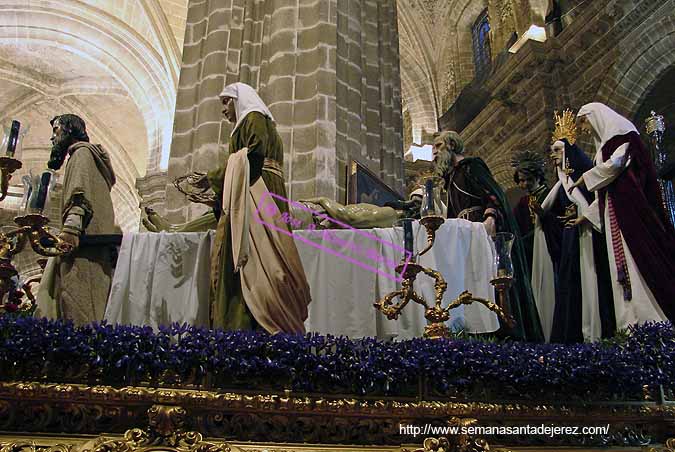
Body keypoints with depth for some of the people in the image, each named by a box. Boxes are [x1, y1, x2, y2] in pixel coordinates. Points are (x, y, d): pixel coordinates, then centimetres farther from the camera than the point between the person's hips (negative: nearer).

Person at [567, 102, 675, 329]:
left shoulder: (621, 131, 5)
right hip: (614, 212, 8)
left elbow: (616, 162, -11)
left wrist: (586, 178, 1)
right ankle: (634, 322, -7)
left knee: (639, 252, -14)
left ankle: (656, 317, -16)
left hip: (631, 206, -8)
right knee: (621, 261, -2)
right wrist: (586, 214, 22)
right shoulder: (605, 144, 28)